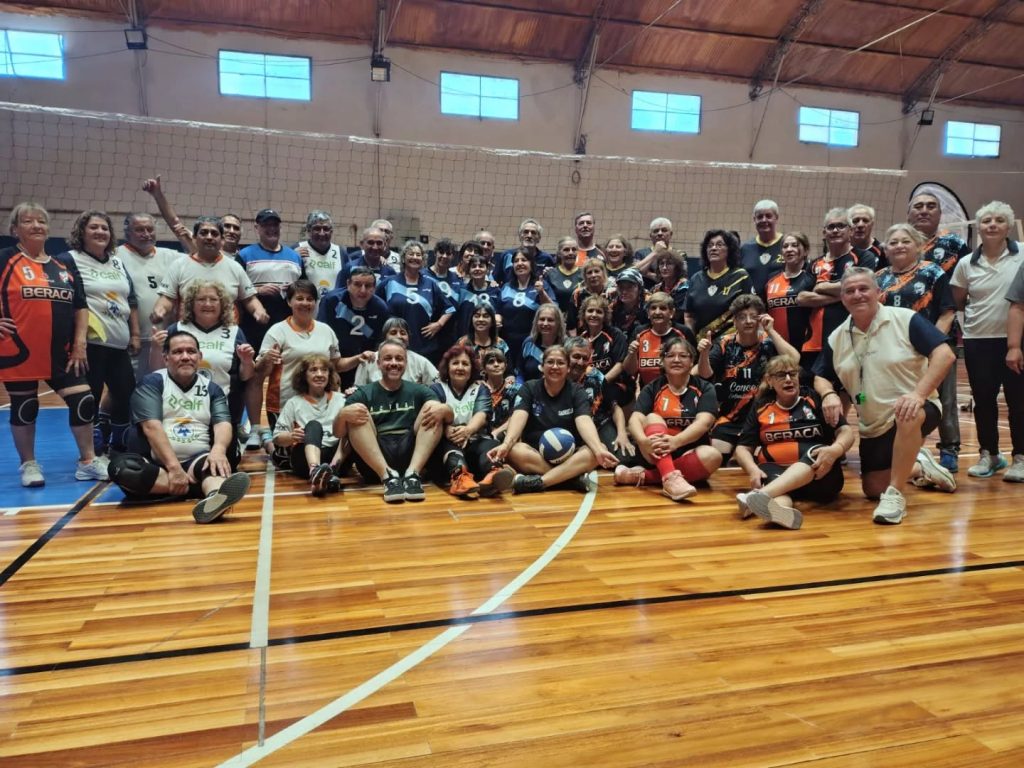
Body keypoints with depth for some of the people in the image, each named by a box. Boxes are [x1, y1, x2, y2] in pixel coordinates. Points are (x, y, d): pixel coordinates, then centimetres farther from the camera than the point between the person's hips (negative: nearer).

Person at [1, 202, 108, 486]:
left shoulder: (65, 263, 9)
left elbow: (80, 305, 12)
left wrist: (80, 343, 5)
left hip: (61, 352, 3)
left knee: (84, 402, -2)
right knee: (24, 408, 8)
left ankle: (88, 461, 12)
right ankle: (28, 464, 24)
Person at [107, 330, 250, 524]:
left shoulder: (211, 388, 12)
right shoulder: (151, 383, 3)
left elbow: (223, 423, -3)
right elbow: (151, 427, -11)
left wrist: (218, 450, -28)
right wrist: (173, 466, -24)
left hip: (196, 462, 1)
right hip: (154, 464, -1)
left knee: (219, 463, -32)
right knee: (121, 466, -33)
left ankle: (216, 495, -67)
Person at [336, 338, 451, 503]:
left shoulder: (418, 391, 17)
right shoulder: (363, 393, 12)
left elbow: (450, 418, 5)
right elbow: (337, 432, 3)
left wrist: (443, 409, -19)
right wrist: (343, 414, -20)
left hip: (410, 454, 1)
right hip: (373, 464, -1)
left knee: (434, 409, -12)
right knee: (355, 412, -18)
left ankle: (412, 473, -29)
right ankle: (387, 476, -33)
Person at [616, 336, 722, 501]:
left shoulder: (704, 388, 2)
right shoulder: (652, 388, 4)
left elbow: (703, 423, -15)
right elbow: (635, 420, -11)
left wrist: (676, 441, -35)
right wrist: (644, 441, -35)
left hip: (687, 455, 0)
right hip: (656, 456, 0)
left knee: (712, 456, -31)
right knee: (653, 417, -25)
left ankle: (642, 476, -31)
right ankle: (670, 479, -46)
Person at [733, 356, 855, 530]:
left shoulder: (815, 399, 6)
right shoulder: (760, 408, 10)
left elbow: (846, 432, -3)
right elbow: (743, 447, 7)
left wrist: (835, 450, -28)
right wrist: (753, 470, -16)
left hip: (819, 478, -1)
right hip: (776, 472, 1)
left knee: (816, 452, -33)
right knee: (768, 471, -32)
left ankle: (759, 496, -57)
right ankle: (779, 508, -69)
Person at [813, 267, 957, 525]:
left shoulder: (905, 319, -12)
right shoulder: (836, 338, 2)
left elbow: (944, 353, -19)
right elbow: (821, 377, 9)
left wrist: (919, 393, -31)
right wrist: (828, 394, -14)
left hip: (914, 411, -5)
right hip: (873, 426, 6)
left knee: (907, 416, -42)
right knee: (873, 489, 9)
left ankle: (895, 495, -30)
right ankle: (918, 467, 38)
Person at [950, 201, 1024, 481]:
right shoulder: (966, 264, 4)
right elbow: (957, 302, 14)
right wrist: (978, 315, 2)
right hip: (977, 341, 2)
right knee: (983, 400, 7)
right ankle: (989, 454, 21)